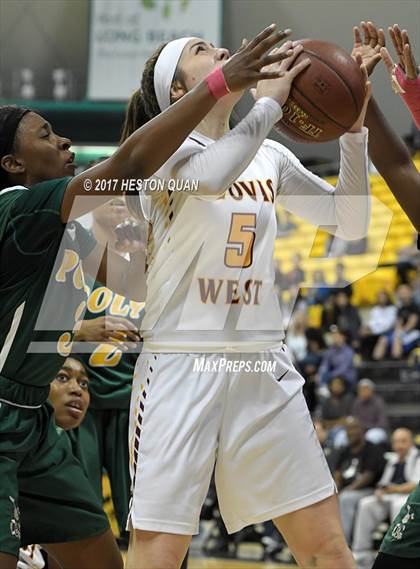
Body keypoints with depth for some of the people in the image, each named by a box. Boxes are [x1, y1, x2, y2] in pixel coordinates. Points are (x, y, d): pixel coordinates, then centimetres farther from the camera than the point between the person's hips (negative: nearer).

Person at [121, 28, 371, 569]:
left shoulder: (269, 155, 14)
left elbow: (349, 220, 18)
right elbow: (212, 175, -27)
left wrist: (353, 132, 6)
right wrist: (270, 100, -17)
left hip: (263, 365, 6)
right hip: (182, 361, -5)